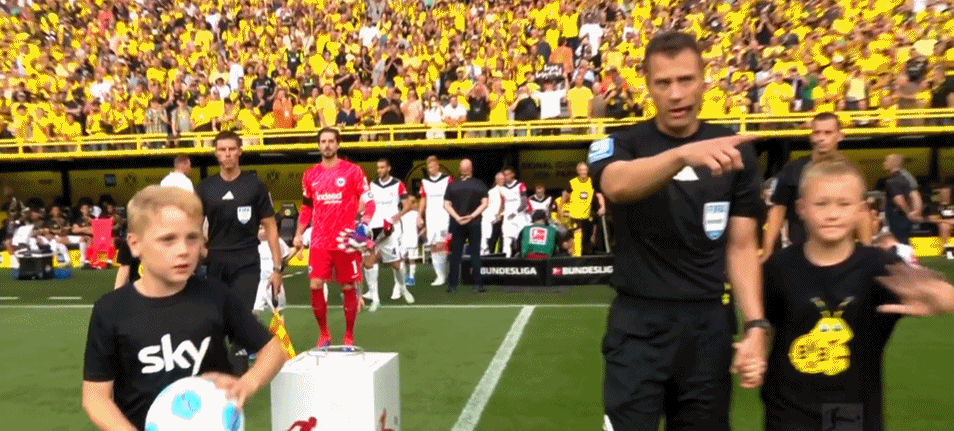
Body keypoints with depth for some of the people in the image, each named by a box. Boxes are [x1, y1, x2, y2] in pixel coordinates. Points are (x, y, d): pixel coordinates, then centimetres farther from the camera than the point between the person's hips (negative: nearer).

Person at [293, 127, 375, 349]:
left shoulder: (352, 170, -2)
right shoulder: (310, 174, 9)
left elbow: (368, 201, -3)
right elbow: (306, 207, 17)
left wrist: (364, 224, -18)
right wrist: (299, 234, 10)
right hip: (319, 242, 3)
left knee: (348, 287, 3)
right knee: (315, 286, -5)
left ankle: (349, 337, 20)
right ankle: (323, 335, 15)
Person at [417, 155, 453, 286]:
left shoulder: (447, 179, 0)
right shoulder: (424, 182, 12)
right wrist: (419, 216, 10)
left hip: (444, 217, -4)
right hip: (430, 218, 4)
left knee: (440, 245, -16)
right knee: (433, 248, 2)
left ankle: (443, 276, -3)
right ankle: (440, 275, 8)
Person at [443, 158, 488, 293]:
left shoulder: (452, 185, 1)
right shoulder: (480, 184, -1)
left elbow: (446, 204, -3)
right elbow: (484, 203, -7)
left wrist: (457, 217, -7)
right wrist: (472, 216, -9)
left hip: (457, 224, 1)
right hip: (474, 223, -1)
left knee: (455, 254, 6)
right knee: (475, 253, 4)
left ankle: (452, 285, 6)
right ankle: (477, 284, 4)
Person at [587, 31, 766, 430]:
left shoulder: (735, 151, 3)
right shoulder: (620, 144, -5)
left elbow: (742, 246, 4)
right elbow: (617, 185, -30)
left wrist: (755, 325, -7)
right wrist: (684, 153, -47)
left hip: (708, 323, 3)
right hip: (638, 323, -2)